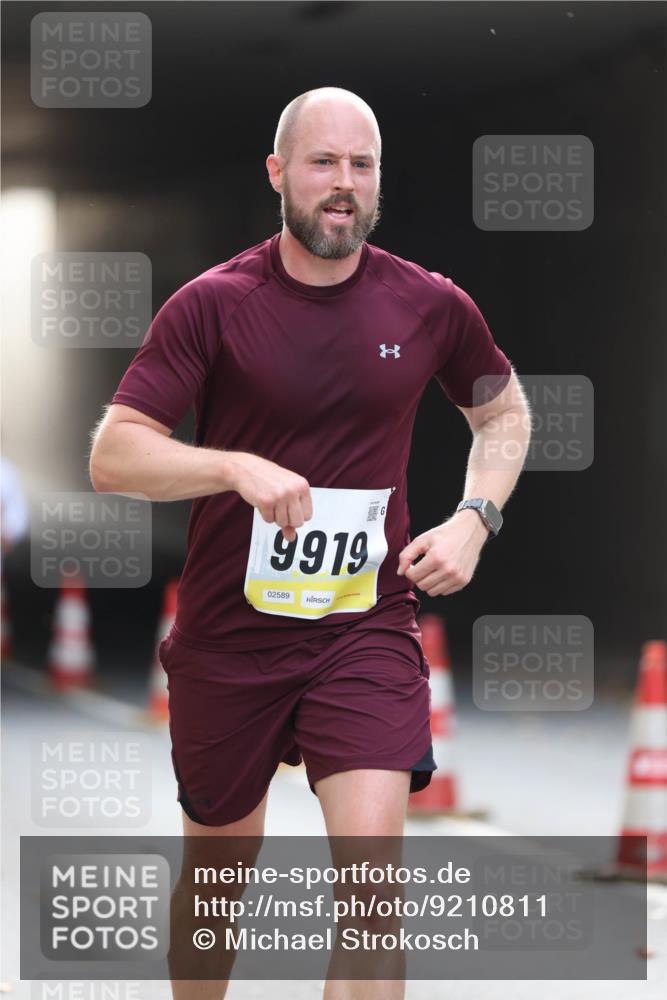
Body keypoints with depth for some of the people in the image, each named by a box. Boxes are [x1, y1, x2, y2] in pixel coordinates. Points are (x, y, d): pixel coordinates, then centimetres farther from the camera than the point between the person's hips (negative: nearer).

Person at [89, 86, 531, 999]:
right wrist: (240, 466, -29)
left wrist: (474, 520, 2)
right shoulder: (211, 305, -8)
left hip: (368, 630, 0)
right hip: (226, 639, 0)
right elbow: (112, 458, -13)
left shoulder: (431, 306, -1)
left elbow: (503, 409, 19)